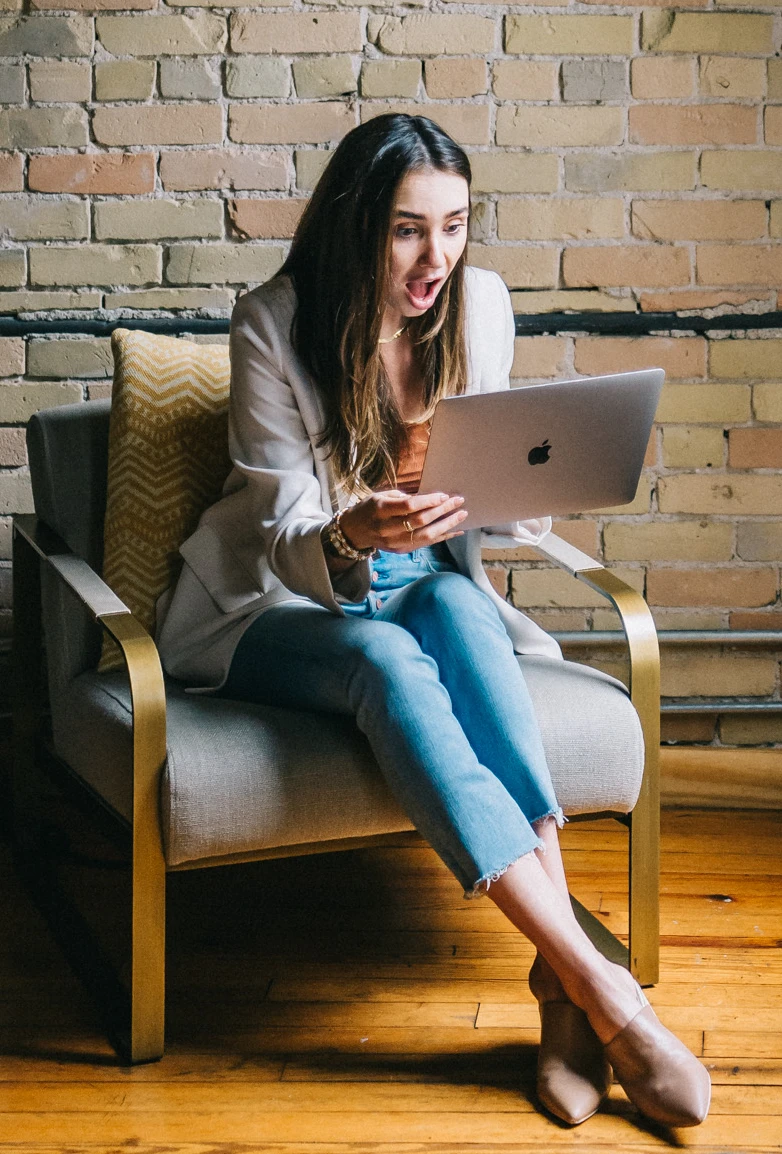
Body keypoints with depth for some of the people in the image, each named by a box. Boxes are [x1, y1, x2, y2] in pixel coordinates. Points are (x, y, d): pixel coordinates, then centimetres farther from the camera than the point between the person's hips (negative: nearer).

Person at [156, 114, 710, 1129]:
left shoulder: (479, 305, -2)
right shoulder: (275, 325, -14)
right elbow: (285, 531, -17)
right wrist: (350, 535, -40)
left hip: (427, 589, 3)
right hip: (280, 608, -3)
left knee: (457, 608, -33)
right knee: (388, 660, -36)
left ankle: (556, 971, -41)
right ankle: (594, 983, -44)